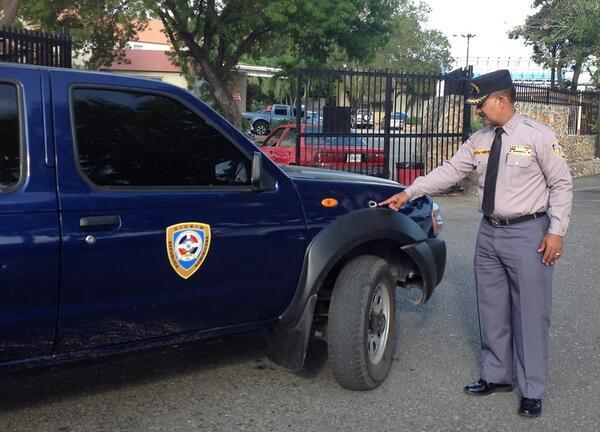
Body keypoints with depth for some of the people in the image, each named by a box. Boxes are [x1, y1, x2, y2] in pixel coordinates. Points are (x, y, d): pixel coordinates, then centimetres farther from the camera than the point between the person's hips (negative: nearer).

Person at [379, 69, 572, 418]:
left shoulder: (538, 136, -8)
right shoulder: (479, 140, 7)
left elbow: (562, 184, -6)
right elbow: (449, 171, 7)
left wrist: (557, 231, -12)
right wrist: (408, 193, 2)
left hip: (527, 234, -6)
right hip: (489, 233, 6)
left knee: (530, 314, 1)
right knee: (493, 311, 14)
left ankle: (532, 391, 13)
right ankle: (496, 376, 30)